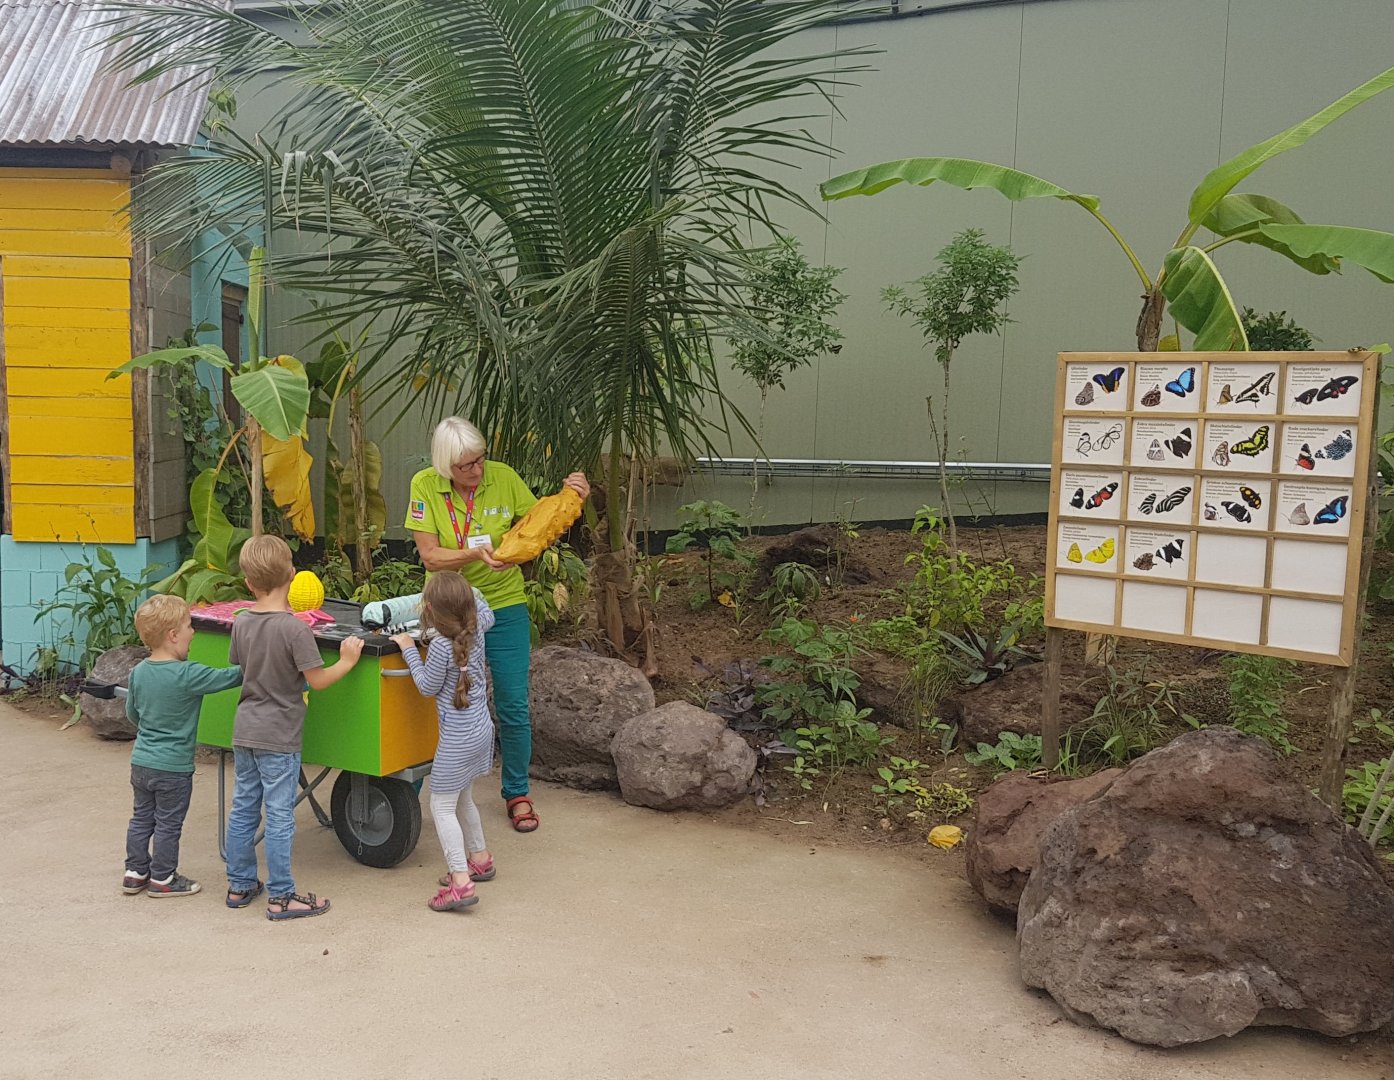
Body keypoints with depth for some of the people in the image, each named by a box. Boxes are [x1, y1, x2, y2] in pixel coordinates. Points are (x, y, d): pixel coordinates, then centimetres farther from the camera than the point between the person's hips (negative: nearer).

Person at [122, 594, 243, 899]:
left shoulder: (138, 672, 0)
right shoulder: (188, 675, -22)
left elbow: (132, 713, 12)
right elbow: (227, 677, -16)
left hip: (141, 761, 7)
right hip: (173, 767, -7)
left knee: (142, 817, 19)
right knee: (168, 824, 7)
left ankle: (135, 873, 29)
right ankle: (162, 879, 18)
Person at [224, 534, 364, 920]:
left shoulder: (242, 623, 1)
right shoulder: (295, 629, -19)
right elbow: (317, 680, -17)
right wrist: (346, 661, -3)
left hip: (245, 731, 7)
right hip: (278, 737, -7)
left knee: (243, 808, 16)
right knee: (279, 816, 1)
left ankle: (239, 885, 28)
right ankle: (281, 896, 9)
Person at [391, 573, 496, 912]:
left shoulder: (441, 646, -23)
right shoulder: (475, 630, -1)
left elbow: (427, 686, -8)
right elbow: (486, 614, 24)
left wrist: (409, 650, -2)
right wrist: (468, 591, 26)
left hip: (458, 737, -9)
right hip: (482, 728, 9)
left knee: (442, 806, -4)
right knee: (462, 799, 25)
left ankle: (461, 883, -11)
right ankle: (480, 859, 38)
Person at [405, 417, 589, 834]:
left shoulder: (503, 477, -8)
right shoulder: (425, 485, -11)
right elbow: (430, 556, -14)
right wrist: (476, 553, -30)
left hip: (503, 606, 1)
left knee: (513, 707, 4)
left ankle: (517, 793, 23)